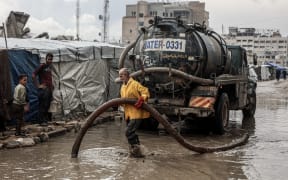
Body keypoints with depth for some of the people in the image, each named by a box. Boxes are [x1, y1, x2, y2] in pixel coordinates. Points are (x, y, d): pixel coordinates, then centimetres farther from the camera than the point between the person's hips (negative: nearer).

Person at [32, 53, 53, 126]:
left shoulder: (50, 67, 15)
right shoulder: (42, 66, -9)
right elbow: (33, 75, -14)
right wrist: (38, 85, -14)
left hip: (50, 89, 8)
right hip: (43, 89, -8)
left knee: (48, 105, 12)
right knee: (43, 105, -5)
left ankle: (47, 120, 21)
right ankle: (42, 121, 0)